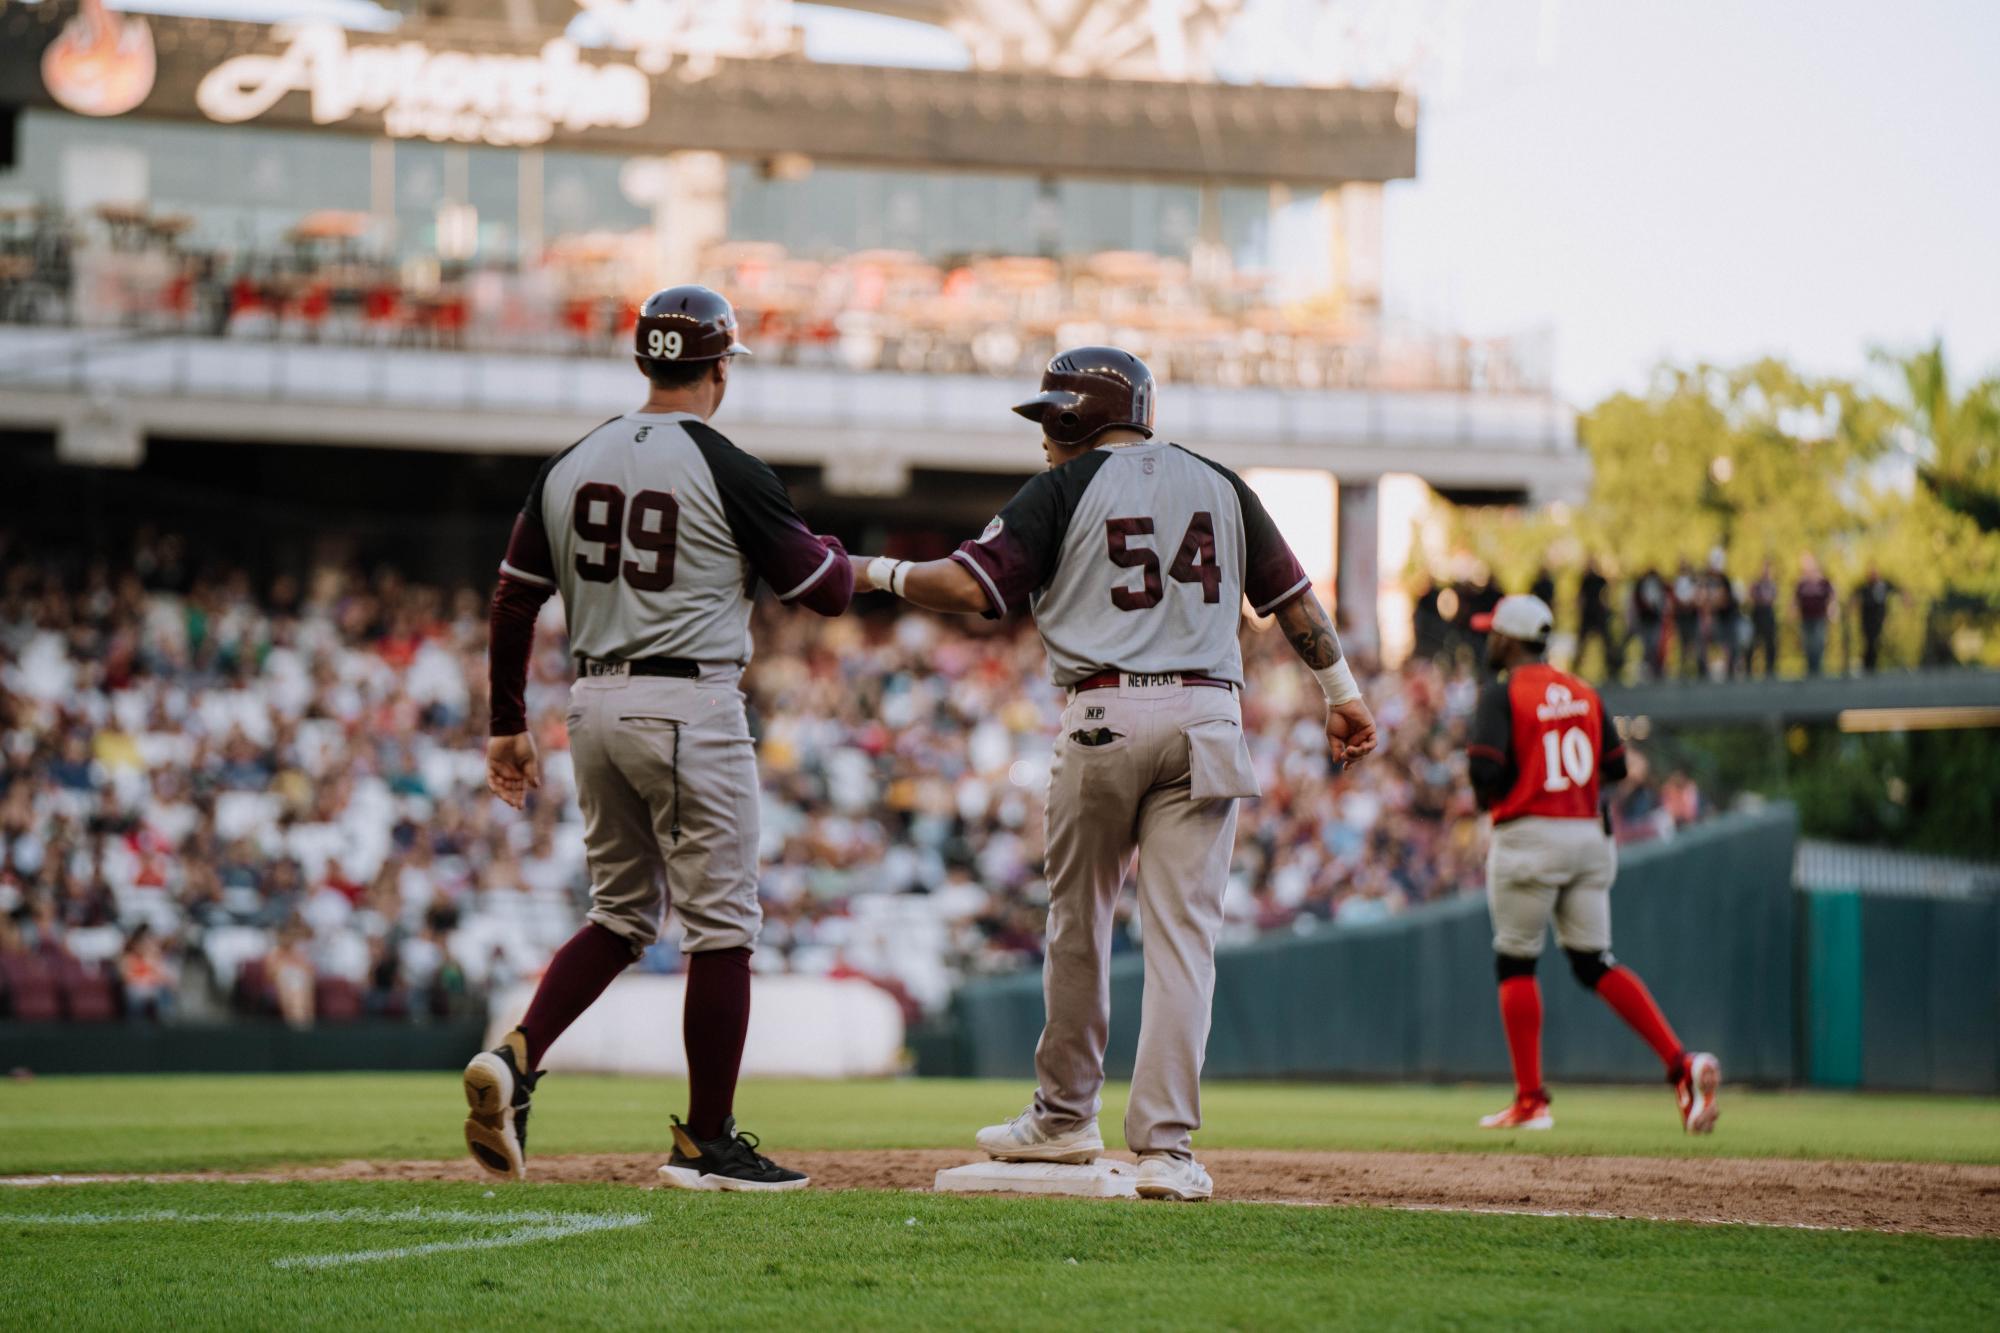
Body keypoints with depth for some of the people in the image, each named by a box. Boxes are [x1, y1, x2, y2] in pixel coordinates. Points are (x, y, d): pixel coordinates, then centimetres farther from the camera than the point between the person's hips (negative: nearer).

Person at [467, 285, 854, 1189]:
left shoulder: (571, 467, 8)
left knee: (622, 913, 19)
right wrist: (834, 552, 19)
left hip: (595, 705, 6)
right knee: (719, 924, 2)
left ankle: (515, 1058, -2)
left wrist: (507, 725, 18)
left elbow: (512, 603, 10)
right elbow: (829, 592, -4)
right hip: (689, 708, -6)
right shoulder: (728, 473, -9)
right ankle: (707, 1144, 5)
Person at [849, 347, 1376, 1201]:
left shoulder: (1066, 489, 0)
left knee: (1078, 919, 15)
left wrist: (873, 572, 7)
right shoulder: (1218, 485, 13)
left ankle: (1065, 1116, 26)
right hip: (1206, 721, 2)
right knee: (1182, 935, -1)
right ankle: (1165, 1147, -9)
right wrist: (1341, 692, 21)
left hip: (1105, 719, -2)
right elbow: (1292, 593, 15)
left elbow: (971, 587, -7)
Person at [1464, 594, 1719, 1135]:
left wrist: (1486, 799, 2)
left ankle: (1530, 1100, 3)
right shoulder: (1583, 693, 12)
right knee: (1594, 962, 8)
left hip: (1528, 837, -6)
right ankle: (1682, 1064, -10)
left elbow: (1486, 766, -19)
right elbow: (1616, 767, 10)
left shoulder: (1502, 694, -7)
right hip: (1589, 836, 6)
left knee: (1515, 962, 5)